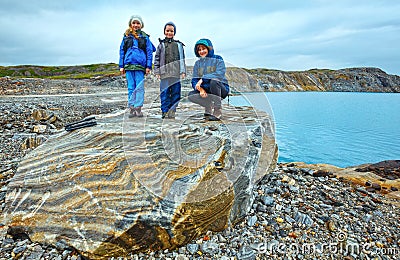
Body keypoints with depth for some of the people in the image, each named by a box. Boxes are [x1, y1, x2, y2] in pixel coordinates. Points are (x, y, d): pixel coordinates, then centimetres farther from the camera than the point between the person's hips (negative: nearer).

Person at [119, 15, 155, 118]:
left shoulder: (145, 37, 7)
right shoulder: (126, 36, 12)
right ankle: (131, 108, 9)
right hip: (128, 66, 2)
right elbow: (122, 51, 13)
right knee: (131, 88, 5)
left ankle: (138, 108, 1)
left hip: (140, 66, -2)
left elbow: (149, 52, 5)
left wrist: (148, 66, -3)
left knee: (139, 88, -3)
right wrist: (121, 66, 7)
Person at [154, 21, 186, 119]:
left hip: (176, 73, 2)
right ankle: (165, 111, 2)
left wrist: (183, 71, 6)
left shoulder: (179, 45, 15)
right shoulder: (161, 44, 11)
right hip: (164, 73, -1)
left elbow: (182, 59, 15)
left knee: (175, 92, 1)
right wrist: (157, 71, 0)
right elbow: (157, 59, 9)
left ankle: (172, 111, 9)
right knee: (164, 93, -4)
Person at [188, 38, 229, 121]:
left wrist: (202, 79, -29)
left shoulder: (217, 59, -4)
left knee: (213, 81, -36)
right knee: (191, 95, -21)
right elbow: (194, 80, 1)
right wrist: (200, 89, -21)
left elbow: (219, 74, -21)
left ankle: (217, 112, -25)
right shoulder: (197, 63, 9)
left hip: (221, 89, -4)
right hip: (205, 90, 4)